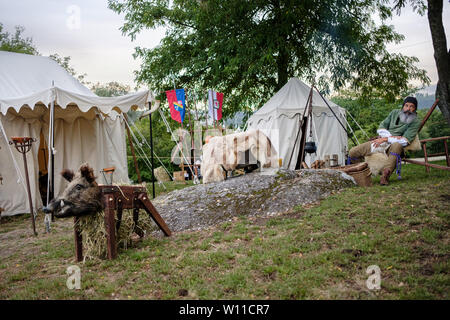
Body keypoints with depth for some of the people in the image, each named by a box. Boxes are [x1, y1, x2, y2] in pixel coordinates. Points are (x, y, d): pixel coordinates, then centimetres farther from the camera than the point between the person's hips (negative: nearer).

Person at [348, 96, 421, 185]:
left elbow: (405, 141, -13)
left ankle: (386, 174, -45)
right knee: (352, 152, -9)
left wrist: (385, 139, -16)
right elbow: (380, 128, 10)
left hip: (392, 147, -4)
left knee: (397, 145, -43)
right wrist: (391, 136, -9)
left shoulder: (415, 122, -1)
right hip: (379, 142, 5)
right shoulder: (394, 113, 13)